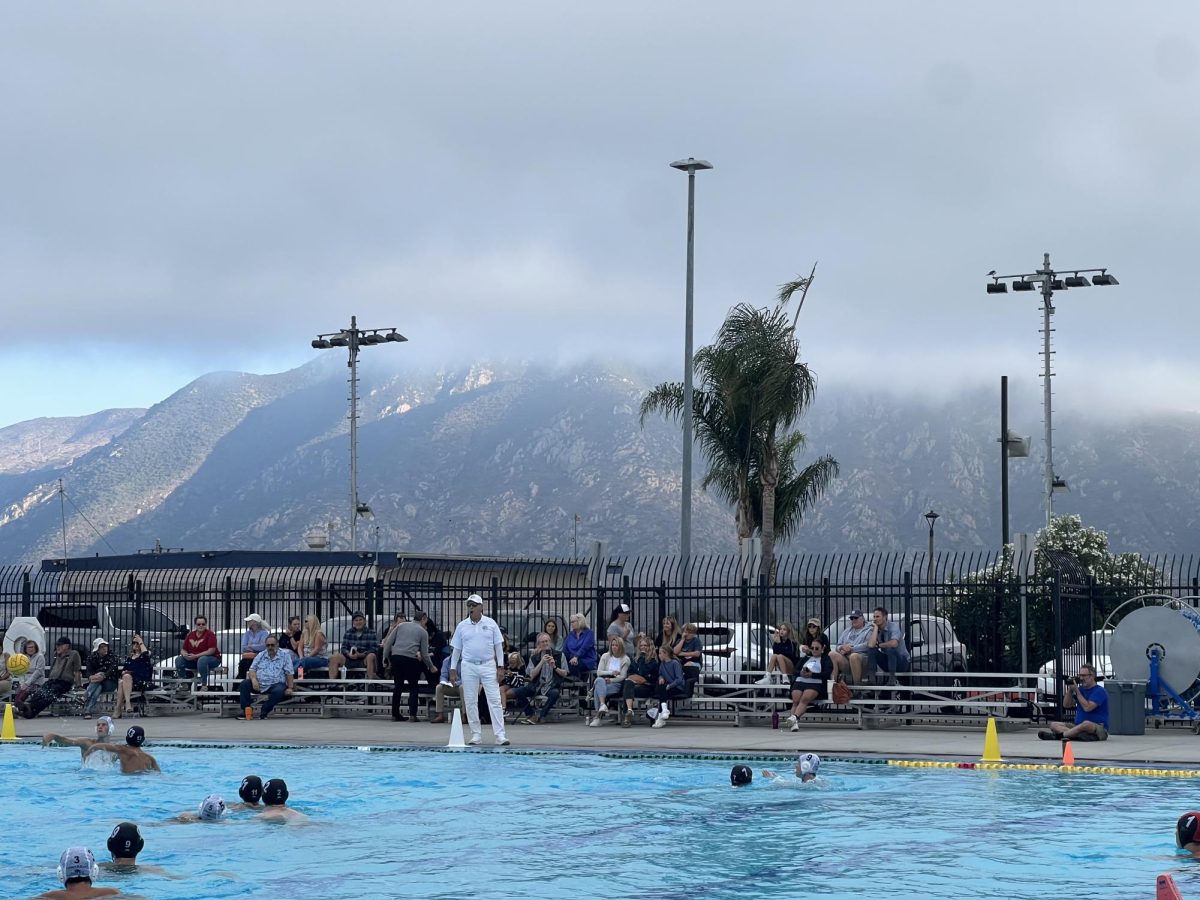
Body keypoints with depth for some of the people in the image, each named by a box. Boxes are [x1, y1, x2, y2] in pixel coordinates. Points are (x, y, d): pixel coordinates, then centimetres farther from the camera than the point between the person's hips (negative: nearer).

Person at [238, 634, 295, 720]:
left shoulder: (285, 656, 7)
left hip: (275, 684, -3)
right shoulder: (261, 655, 16)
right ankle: (246, 710, -25)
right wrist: (254, 679, -12)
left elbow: (289, 673, 2)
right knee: (244, 683, -23)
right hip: (258, 684, 3)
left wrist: (290, 688, -10)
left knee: (279, 691, -37)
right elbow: (252, 669, 9)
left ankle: (264, 712, -25)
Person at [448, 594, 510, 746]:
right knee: (470, 702, 2)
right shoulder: (462, 626, 5)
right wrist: (453, 670, 5)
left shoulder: (490, 623, 2)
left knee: (494, 700, -6)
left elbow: (498, 646, 3)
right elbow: (456, 649, 9)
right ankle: (476, 735, 10)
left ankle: (500, 735, -8)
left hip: (488, 666, -2)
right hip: (468, 666, 2)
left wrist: (500, 667, -3)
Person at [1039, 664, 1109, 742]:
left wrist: (1076, 691, -14)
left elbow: (1087, 707, -20)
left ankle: (1058, 735, -38)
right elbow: (1066, 705, 12)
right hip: (1079, 725, 8)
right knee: (1053, 725, -8)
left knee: (1086, 724, -43)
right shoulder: (1081, 689, 15)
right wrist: (1070, 689, -2)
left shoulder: (1099, 691, -8)